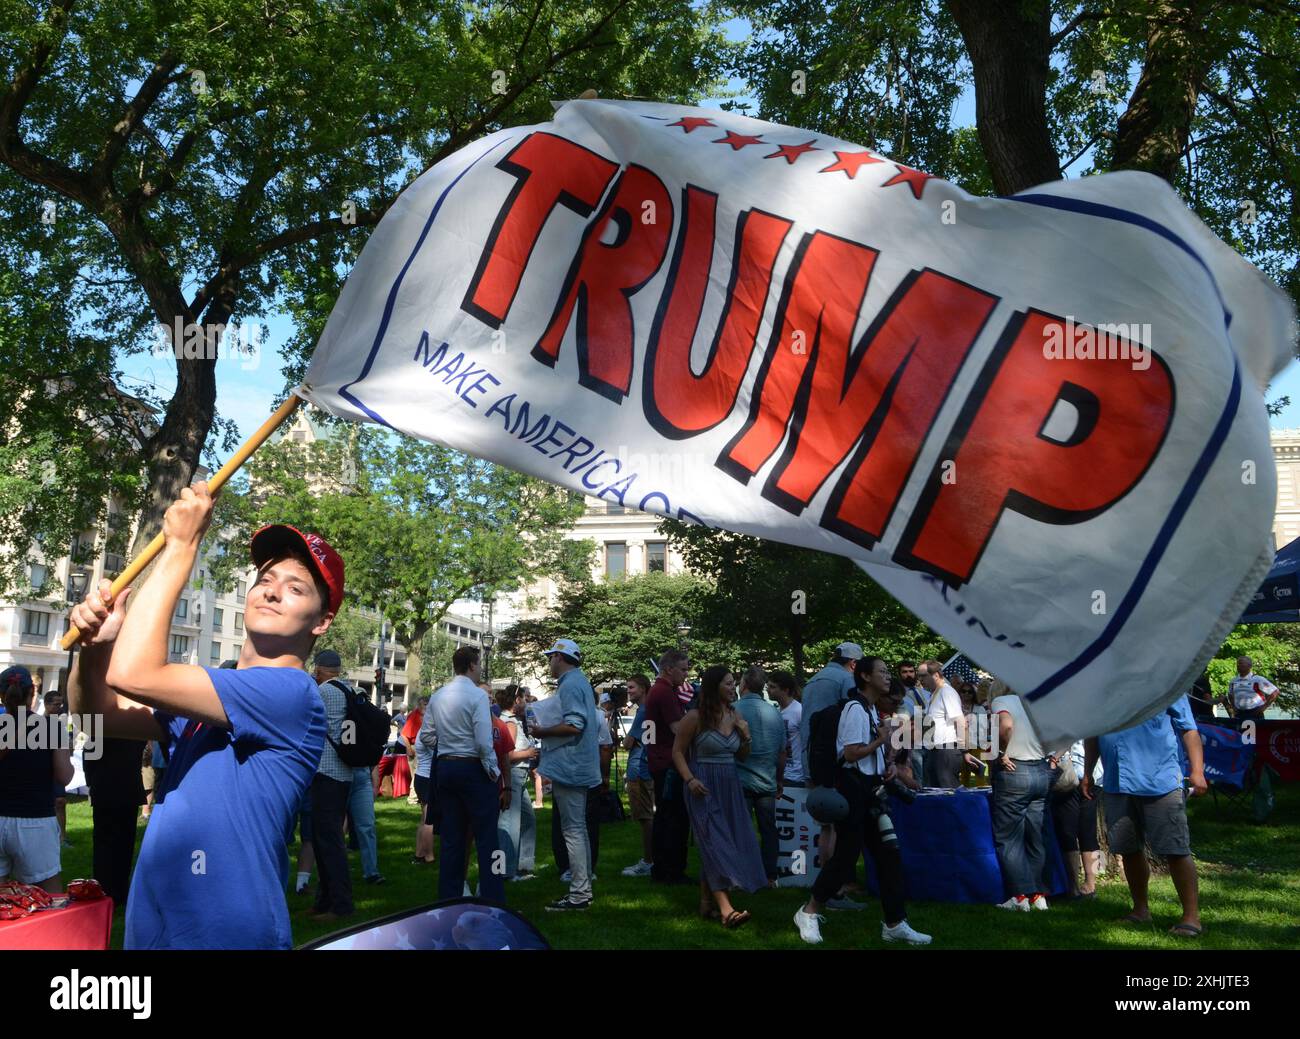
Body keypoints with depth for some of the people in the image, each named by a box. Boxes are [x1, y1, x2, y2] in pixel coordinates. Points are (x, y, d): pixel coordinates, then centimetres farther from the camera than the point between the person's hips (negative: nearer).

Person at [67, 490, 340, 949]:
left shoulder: (291, 692, -19)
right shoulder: (205, 692, 10)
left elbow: (132, 673, -25)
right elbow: (102, 714, 6)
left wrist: (181, 545, -19)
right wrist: (95, 645, -13)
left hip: (229, 933, -8)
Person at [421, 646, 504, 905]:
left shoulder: (437, 697, 6)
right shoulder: (476, 695, -13)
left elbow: (426, 737, 8)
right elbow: (484, 741, -17)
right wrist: (496, 775, -9)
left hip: (444, 768, 6)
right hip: (473, 769, -6)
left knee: (452, 837, 13)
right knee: (486, 838, -2)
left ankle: (449, 898, 18)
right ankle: (493, 900, -2)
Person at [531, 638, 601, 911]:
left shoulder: (570, 685, -15)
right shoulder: (579, 681, 18)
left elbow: (574, 725, -25)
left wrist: (543, 732, -13)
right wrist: (545, 730, 17)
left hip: (569, 766, -11)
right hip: (577, 767, 11)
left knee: (573, 829, -7)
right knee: (578, 829, 15)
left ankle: (579, 894, -4)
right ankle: (583, 888, 23)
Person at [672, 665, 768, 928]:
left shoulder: (735, 715, 7)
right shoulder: (696, 717, -10)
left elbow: (742, 757, 16)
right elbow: (678, 751, -5)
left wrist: (746, 736, -3)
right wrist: (690, 780, -18)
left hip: (730, 788, 6)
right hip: (704, 788, -6)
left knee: (721, 845, 9)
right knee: (715, 845, -12)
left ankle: (706, 902, 20)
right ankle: (726, 909, -18)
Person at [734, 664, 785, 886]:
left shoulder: (734, 710, -10)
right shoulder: (775, 713, 4)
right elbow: (782, 753, 11)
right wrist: (779, 781, 23)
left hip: (741, 782, -3)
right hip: (767, 783, 4)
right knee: (768, 830, 11)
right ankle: (770, 877, 15)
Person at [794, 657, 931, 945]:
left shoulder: (871, 709, 16)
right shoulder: (856, 708, -16)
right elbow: (851, 753, -22)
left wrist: (884, 770, 12)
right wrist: (882, 740, -13)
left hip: (869, 789, 10)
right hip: (853, 788, -10)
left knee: (888, 855, 8)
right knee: (846, 855, -4)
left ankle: (894, 924, 15)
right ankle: (808, 913, 12)